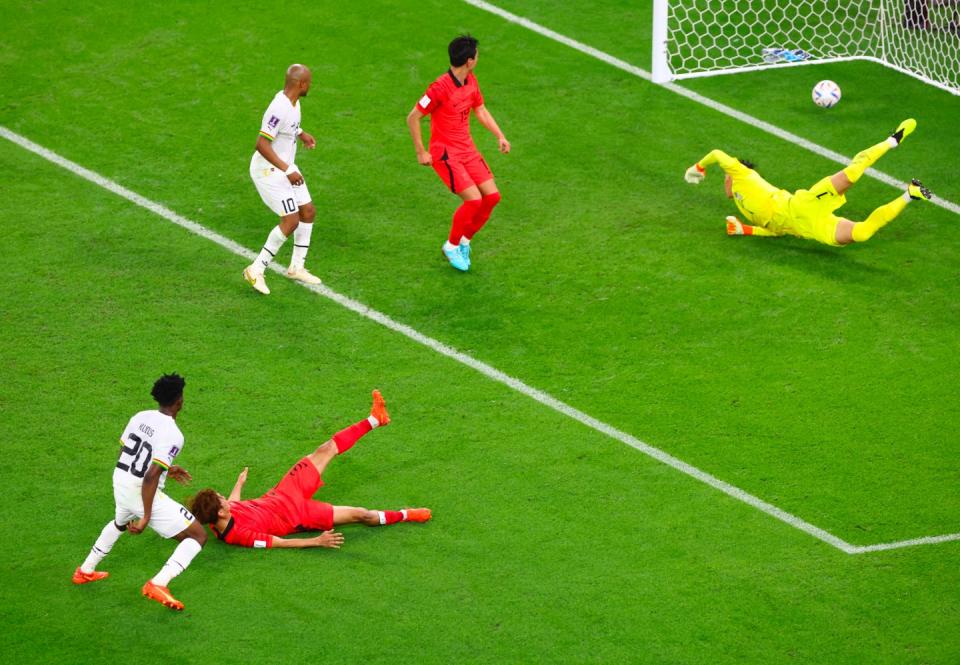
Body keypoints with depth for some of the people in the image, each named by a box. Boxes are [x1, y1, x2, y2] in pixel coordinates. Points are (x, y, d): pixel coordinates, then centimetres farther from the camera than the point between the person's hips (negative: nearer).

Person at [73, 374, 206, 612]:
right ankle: (158, 584, -15)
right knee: (198, 536, -1)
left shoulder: (140, 417, 2)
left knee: (120, 522, 41)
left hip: (120, 481, 8)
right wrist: (146, 517, -21)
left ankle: (86, 570, 51)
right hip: (144, 493, -8)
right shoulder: (173, 435, -20)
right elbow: (151, 477, -26)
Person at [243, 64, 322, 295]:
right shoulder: (280, 108, -28)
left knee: (308, 211, 12)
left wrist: (300, 133, 14)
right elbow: (261, 143, -30)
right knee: (291, 221, -11)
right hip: (269, 170, -10)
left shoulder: (292, 101, 3)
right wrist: (288, 170, -30)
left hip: (285, 167, 10)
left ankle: (297, 267, 24)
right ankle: (256, 269, -1)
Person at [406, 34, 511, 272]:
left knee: (492, 196, 0)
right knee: (474, 199, -16)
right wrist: (421, 152, -13)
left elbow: (480, 110, 19)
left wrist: (500, 136, 8)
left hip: (467, 150, 8)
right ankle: (452, 246, 6)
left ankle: (464, 241, 20)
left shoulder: (471, 81, 3)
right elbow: (413, 118, -16)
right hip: (445, 154, -8)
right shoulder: (440, 87, -22)